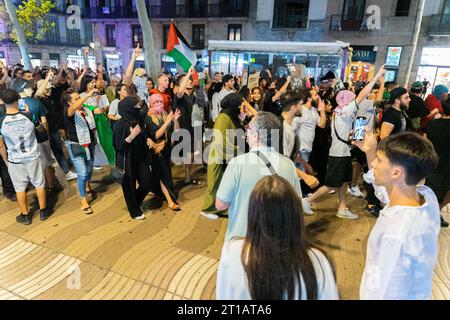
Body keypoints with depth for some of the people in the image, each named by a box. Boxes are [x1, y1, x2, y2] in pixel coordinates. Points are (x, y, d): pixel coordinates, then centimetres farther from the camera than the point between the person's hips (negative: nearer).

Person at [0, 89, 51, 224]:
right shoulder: (28, 116, -14)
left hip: (14, 160, 0)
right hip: (33, 157, 0)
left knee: (20, 188, 13)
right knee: (39, 184, 14)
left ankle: (25, 215, 24)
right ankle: (43, 211, 25)